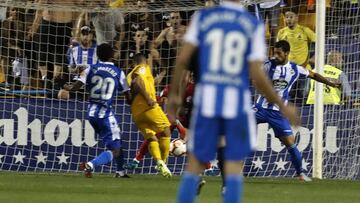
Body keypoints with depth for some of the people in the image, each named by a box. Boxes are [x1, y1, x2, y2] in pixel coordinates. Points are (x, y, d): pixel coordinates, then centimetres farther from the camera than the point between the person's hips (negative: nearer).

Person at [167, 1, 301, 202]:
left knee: (194, 166, 10)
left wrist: (174, 94, 10)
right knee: (234, 168, 6)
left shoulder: (203, 17, 3)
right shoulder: (254, 25, -1)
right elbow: (257, 75, -5)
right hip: (237, 101, -1)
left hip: (207, 96, 1)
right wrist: (283, 106, 4)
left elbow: (183, 59, -1)